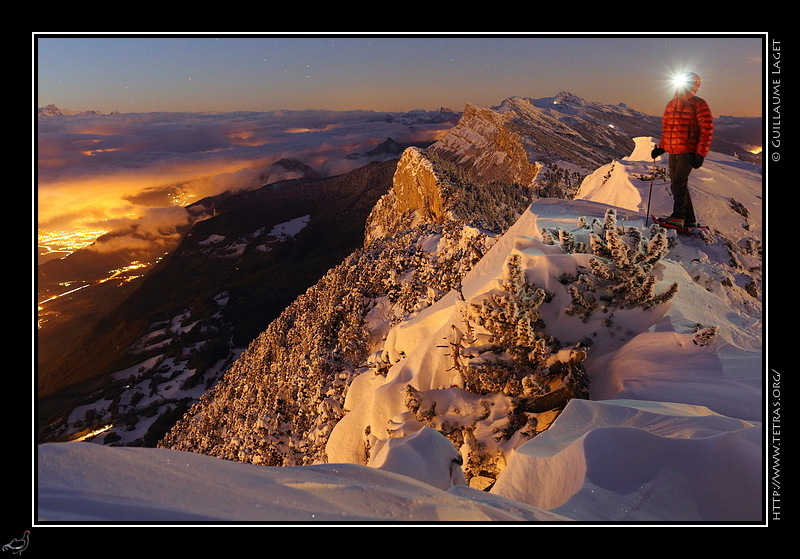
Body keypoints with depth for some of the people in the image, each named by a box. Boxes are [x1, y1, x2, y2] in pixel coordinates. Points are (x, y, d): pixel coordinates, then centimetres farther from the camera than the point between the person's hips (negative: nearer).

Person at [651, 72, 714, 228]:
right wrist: (660, 148, 13)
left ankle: (678, 217, -21)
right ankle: (689, 220, 15)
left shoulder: (698, 104, -4)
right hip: (673, 152, 7)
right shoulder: (671, 104, 16)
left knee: (678, 183, -19)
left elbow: (707, 130, -8)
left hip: (688, 152, -7)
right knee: (679, 186, 8)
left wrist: (700, 154, -15)